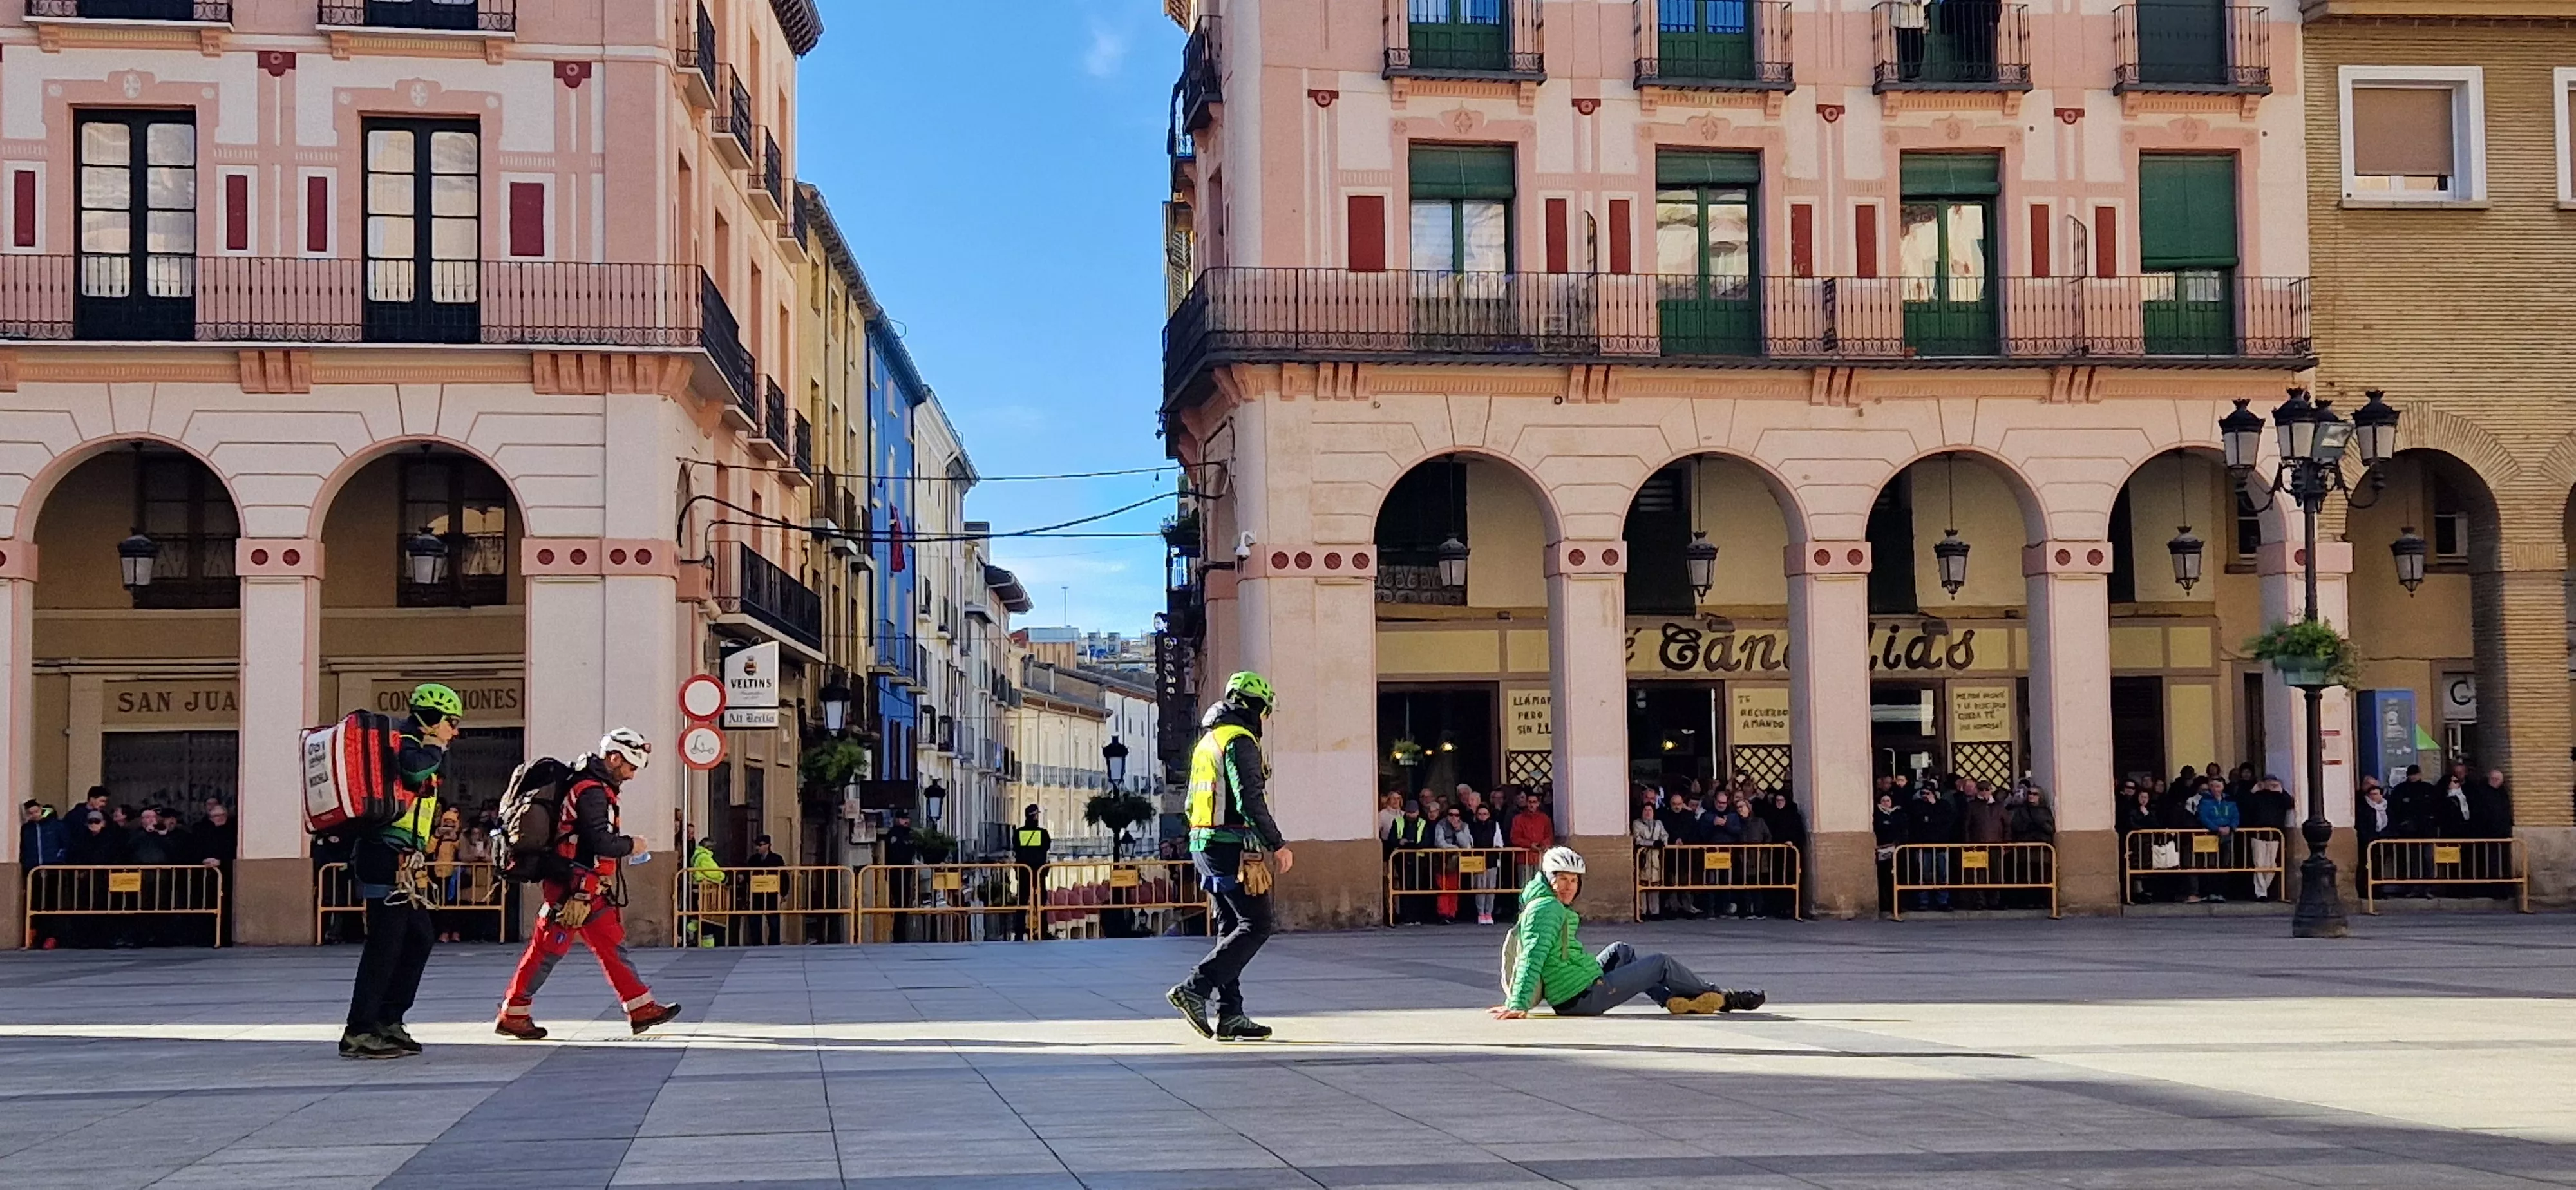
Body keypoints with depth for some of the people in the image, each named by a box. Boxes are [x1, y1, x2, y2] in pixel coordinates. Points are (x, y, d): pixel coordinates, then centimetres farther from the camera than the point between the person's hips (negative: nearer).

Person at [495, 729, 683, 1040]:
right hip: (573, 888, -11)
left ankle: (641, 1009, 13)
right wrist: (630, 845, -8)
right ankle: (512, 1015, 3)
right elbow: (600, 842, -24)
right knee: (549, 948, -5)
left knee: (612, 945, 10)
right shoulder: (592, 791, -17)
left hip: (590, 890, 11)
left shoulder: (598, 787, 16)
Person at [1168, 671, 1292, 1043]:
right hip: (1232, 847, -10)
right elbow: (1251, 800, -20)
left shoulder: (1208, 741, 20)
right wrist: (1277, 845, -16)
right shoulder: (1240, 741, -11)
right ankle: (1195, 989, -16)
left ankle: (1230, 1016, 9)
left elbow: (1193, 803, 24)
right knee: (1256, 926, -8)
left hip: (1203, 843, 10)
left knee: (1231, 928, 11)